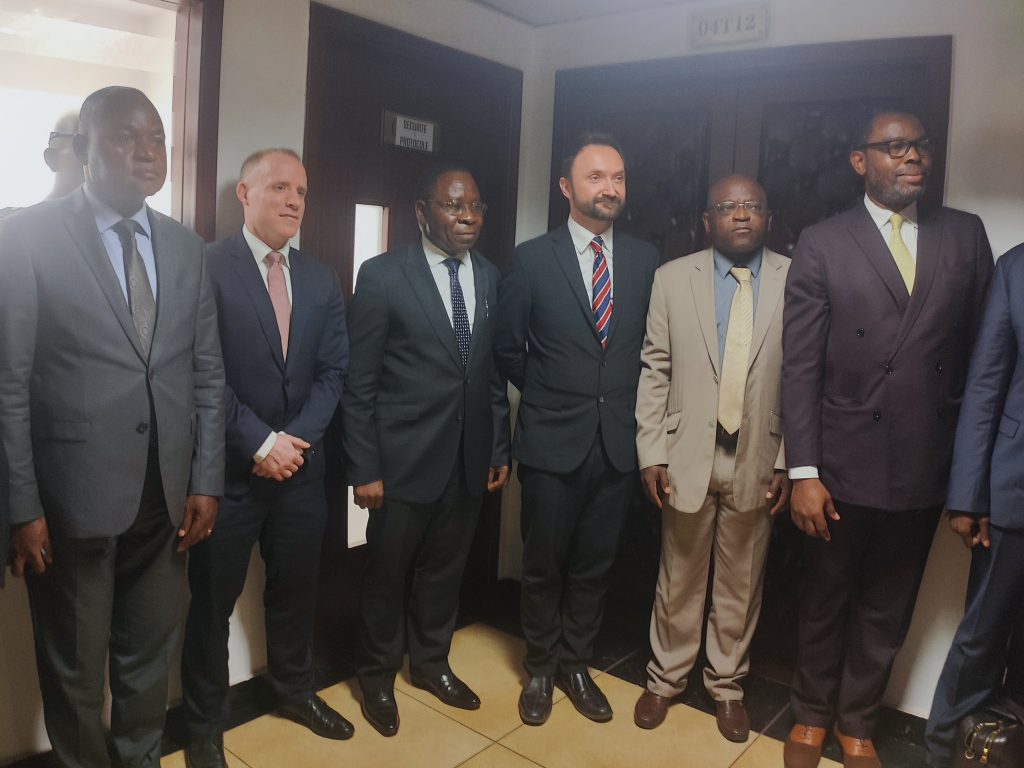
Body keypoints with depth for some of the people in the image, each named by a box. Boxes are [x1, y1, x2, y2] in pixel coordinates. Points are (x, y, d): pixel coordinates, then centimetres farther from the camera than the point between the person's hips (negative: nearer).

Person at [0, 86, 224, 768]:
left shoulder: (187, 248, 7)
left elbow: (208, 375, 8)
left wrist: (206, 481, 3)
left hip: (167, 496, 4)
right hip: (72, 498, -3)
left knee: (151, 657, 19)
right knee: (74, 669, 15)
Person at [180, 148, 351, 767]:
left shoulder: (322, 279, 8)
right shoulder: (207, 266, -8)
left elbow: (333, 371, 5)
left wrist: (295, 439, -8)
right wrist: (260, 442, -16)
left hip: (302, 463, 5)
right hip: (229, 467, -4)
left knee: (297, 586, 18)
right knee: (213, 598, 9)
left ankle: (296, 689, 40)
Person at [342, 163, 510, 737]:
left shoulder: (491, 276, 5)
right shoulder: (383, 275, -9)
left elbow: (496, 368, 9)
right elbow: (360, 382, -9)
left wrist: (501, 447, 8)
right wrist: (365, 469, -11)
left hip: (471, 458, 4)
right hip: (406, 458, -4)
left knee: (446, 570, 19)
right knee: (389, 575, 13)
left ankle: (431, 662, 42)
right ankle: (378, 677, 36)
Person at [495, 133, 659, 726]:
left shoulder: (646, 259, 3)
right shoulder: (532, 259, -4)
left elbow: (650, 346, 11)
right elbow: (509, 350, 3)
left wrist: (623, 400, 4)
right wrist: (551, 395, 6)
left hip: (619, 443, 2)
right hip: (553, 442, -2)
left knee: (595, 566, 15)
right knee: (543, 566, 13)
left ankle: (575, 665, 35)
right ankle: (541, 669, 33)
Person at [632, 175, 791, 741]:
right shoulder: (672, 278, 0)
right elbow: (654, 371, 0)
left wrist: (790, 462, -3)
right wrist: (651, 453, -4)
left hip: (758, 460, 0)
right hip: (687, 455, 0)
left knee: (741, 584, 14)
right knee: (679, 579, 14)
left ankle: (727, 684, 35)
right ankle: (665, 678, 34)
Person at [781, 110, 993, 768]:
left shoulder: (966, 235, 4)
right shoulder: (822, 244, -4)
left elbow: (981, 349, 5)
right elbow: (800, 367, -8)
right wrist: (803, 473, -12)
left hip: (923, 468, 3)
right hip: (844, 464, -2)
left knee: (888, 609, 16)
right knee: (826, 602, 15)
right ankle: (812, 714, 38)